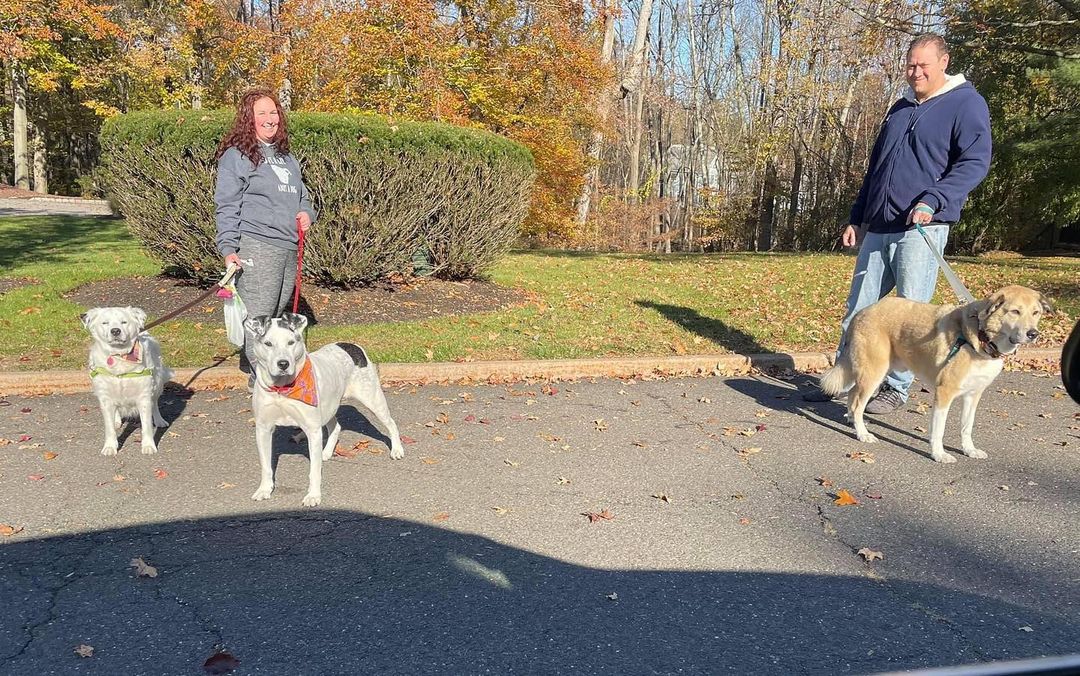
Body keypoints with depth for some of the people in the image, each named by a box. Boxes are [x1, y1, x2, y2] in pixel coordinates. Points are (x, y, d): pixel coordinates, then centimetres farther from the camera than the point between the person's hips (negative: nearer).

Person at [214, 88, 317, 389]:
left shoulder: (286, 157, 21)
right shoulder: (236, 156, -2)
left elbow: (302, 195, 31)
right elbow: (226, 206, -6)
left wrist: (307, 213, 8)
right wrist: (228, 248, -15)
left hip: (289, 249, 8)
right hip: (256, 248, -8)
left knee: (276, 313, 12)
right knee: (258, 315, -9)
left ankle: (250, 364, 26)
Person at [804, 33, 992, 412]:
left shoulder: (966, 104, 1)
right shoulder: (900, 108, 21)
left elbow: (974, 162, -10)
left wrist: (933, 200, -23)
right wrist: (856, 219, 19)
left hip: (921, 228, -6)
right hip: (877, 229, 7)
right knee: (858, 309, 8)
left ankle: (897, 388, 7)